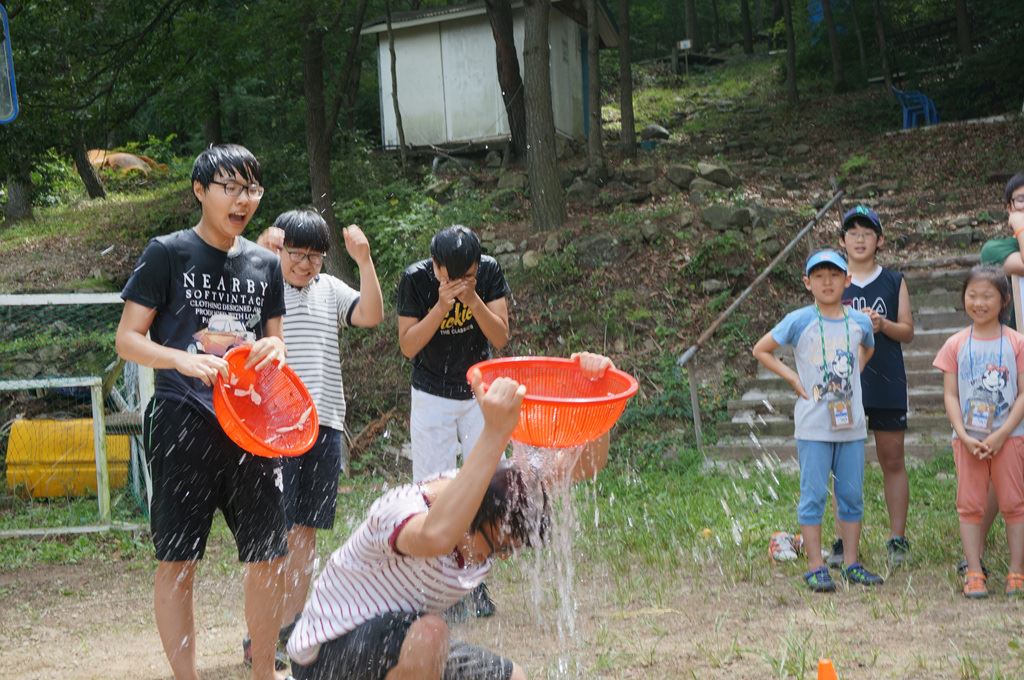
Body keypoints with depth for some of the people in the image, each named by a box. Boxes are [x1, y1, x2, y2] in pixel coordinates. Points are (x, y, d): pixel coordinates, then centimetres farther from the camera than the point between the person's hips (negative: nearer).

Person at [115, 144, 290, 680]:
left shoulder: (265, 263, 12)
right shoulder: (168, 253, -2)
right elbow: (128, 339, -4)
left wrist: (274, 349, -4)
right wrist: (183, 359, -21)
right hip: (184, 425, -5)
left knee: (268, 555, 6)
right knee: (178, 559, -2)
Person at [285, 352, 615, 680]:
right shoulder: (399, 510, -34)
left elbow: (585, 464, -15)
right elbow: (436, 536, -60)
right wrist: (495, 433, -63)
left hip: (409, 645, 7)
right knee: (427, 634, -35)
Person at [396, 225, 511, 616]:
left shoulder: (490, 272, -12)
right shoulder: (415, 280, -16)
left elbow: (501, 338, -15)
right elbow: (407, 346, -17)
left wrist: (473, 300, -30)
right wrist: (441, 306, -30)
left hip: (480, 395, 2)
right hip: (432, 398, -2)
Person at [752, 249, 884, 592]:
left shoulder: (860, 321, 5)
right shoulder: (799, 321, -6)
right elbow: (761, 350, 2)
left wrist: (854, 375, 11)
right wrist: (792, 378, -6)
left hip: (852, 423, 4)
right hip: (814, 425, -4)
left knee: (852, 495, 9)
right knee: (814, 495, -1)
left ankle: (851, 563, 19)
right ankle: (815, 567, 5)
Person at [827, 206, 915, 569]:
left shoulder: (894, 282, 8)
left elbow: (907, 331, 5)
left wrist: (883, 324, -15)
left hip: (887, 382, 0)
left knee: (893, 461, 4)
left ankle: (898, 539, 9)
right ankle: (845, 541, 9)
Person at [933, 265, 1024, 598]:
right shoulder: (956, 345, 2)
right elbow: (950, 395, 1)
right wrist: (964, 436, -11)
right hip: (968, 439, 1)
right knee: (970, 505, 3)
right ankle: (974, 574, 7)